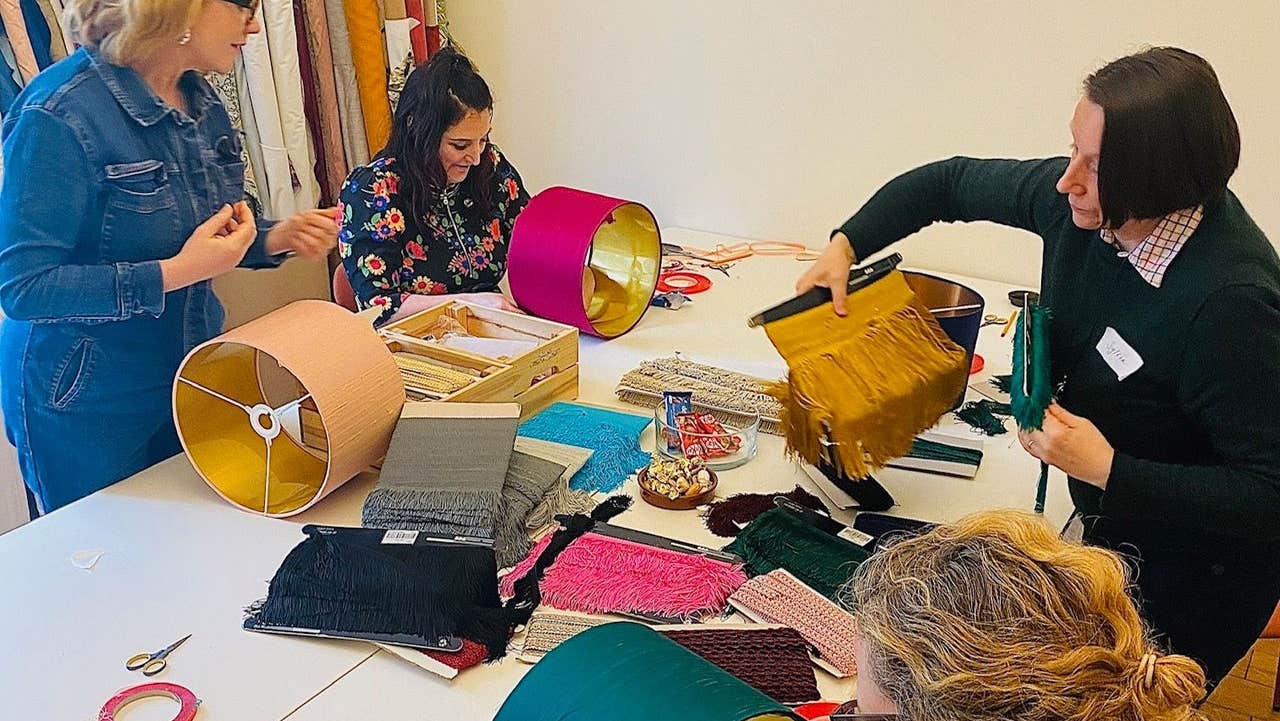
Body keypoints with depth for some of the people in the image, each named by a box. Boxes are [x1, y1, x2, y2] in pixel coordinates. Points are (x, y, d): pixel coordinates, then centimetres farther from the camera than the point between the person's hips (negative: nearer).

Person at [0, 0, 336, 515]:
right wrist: (175, 273, -29)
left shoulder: (200, 102, 1)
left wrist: (277, 238, -6)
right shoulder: (60, 114, -22)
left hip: (190, 374, 7)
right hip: (87, 405, -7)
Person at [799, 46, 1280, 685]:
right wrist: (844, 245, -8)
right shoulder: (1082, 203, -16)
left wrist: (1107, 469, -34)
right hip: (1108, 521, 6)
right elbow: (948, 183, 0)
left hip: (1197, 568, -6)